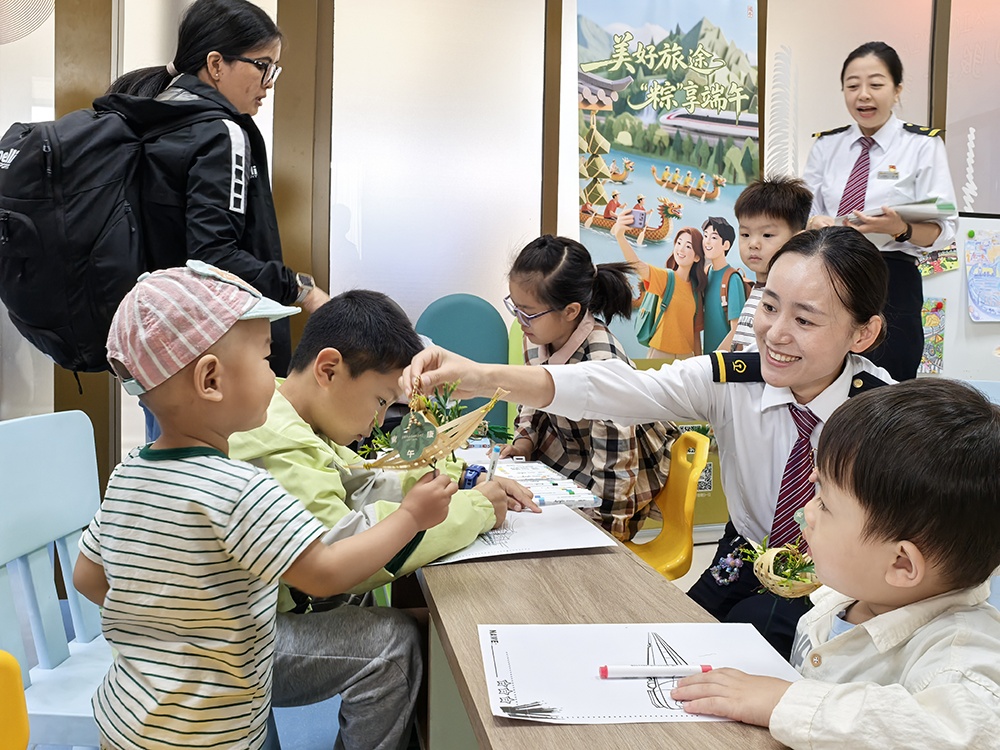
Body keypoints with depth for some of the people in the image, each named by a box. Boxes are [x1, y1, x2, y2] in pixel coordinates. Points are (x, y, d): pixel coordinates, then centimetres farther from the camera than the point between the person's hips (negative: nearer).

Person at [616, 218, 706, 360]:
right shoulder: (666, 277, -6)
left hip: (687, 355, 4)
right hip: (661, 353, -4)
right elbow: (637, 264, -26)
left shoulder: (696, 288, 7)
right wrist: (619, 236, -43)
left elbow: (696, 329, 13)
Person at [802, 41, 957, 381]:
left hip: (892, 282, -2)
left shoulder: (923, 145, 1)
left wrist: (900, 229, -24)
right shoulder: (826, 145, 10)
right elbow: (804, 215, 8)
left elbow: (943, 229, -4)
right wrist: (816, 224, -15)